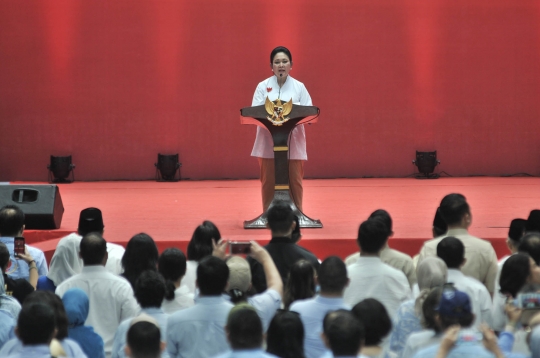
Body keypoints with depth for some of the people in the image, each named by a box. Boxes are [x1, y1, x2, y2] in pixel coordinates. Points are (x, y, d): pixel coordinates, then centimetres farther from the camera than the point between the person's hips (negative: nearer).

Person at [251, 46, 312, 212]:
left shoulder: (299, 87, 5)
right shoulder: (263, 86, 3)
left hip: (293, 141, 0)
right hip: (268, 141, 0)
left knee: (294, 180, 2)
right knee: (268, 181, 2)